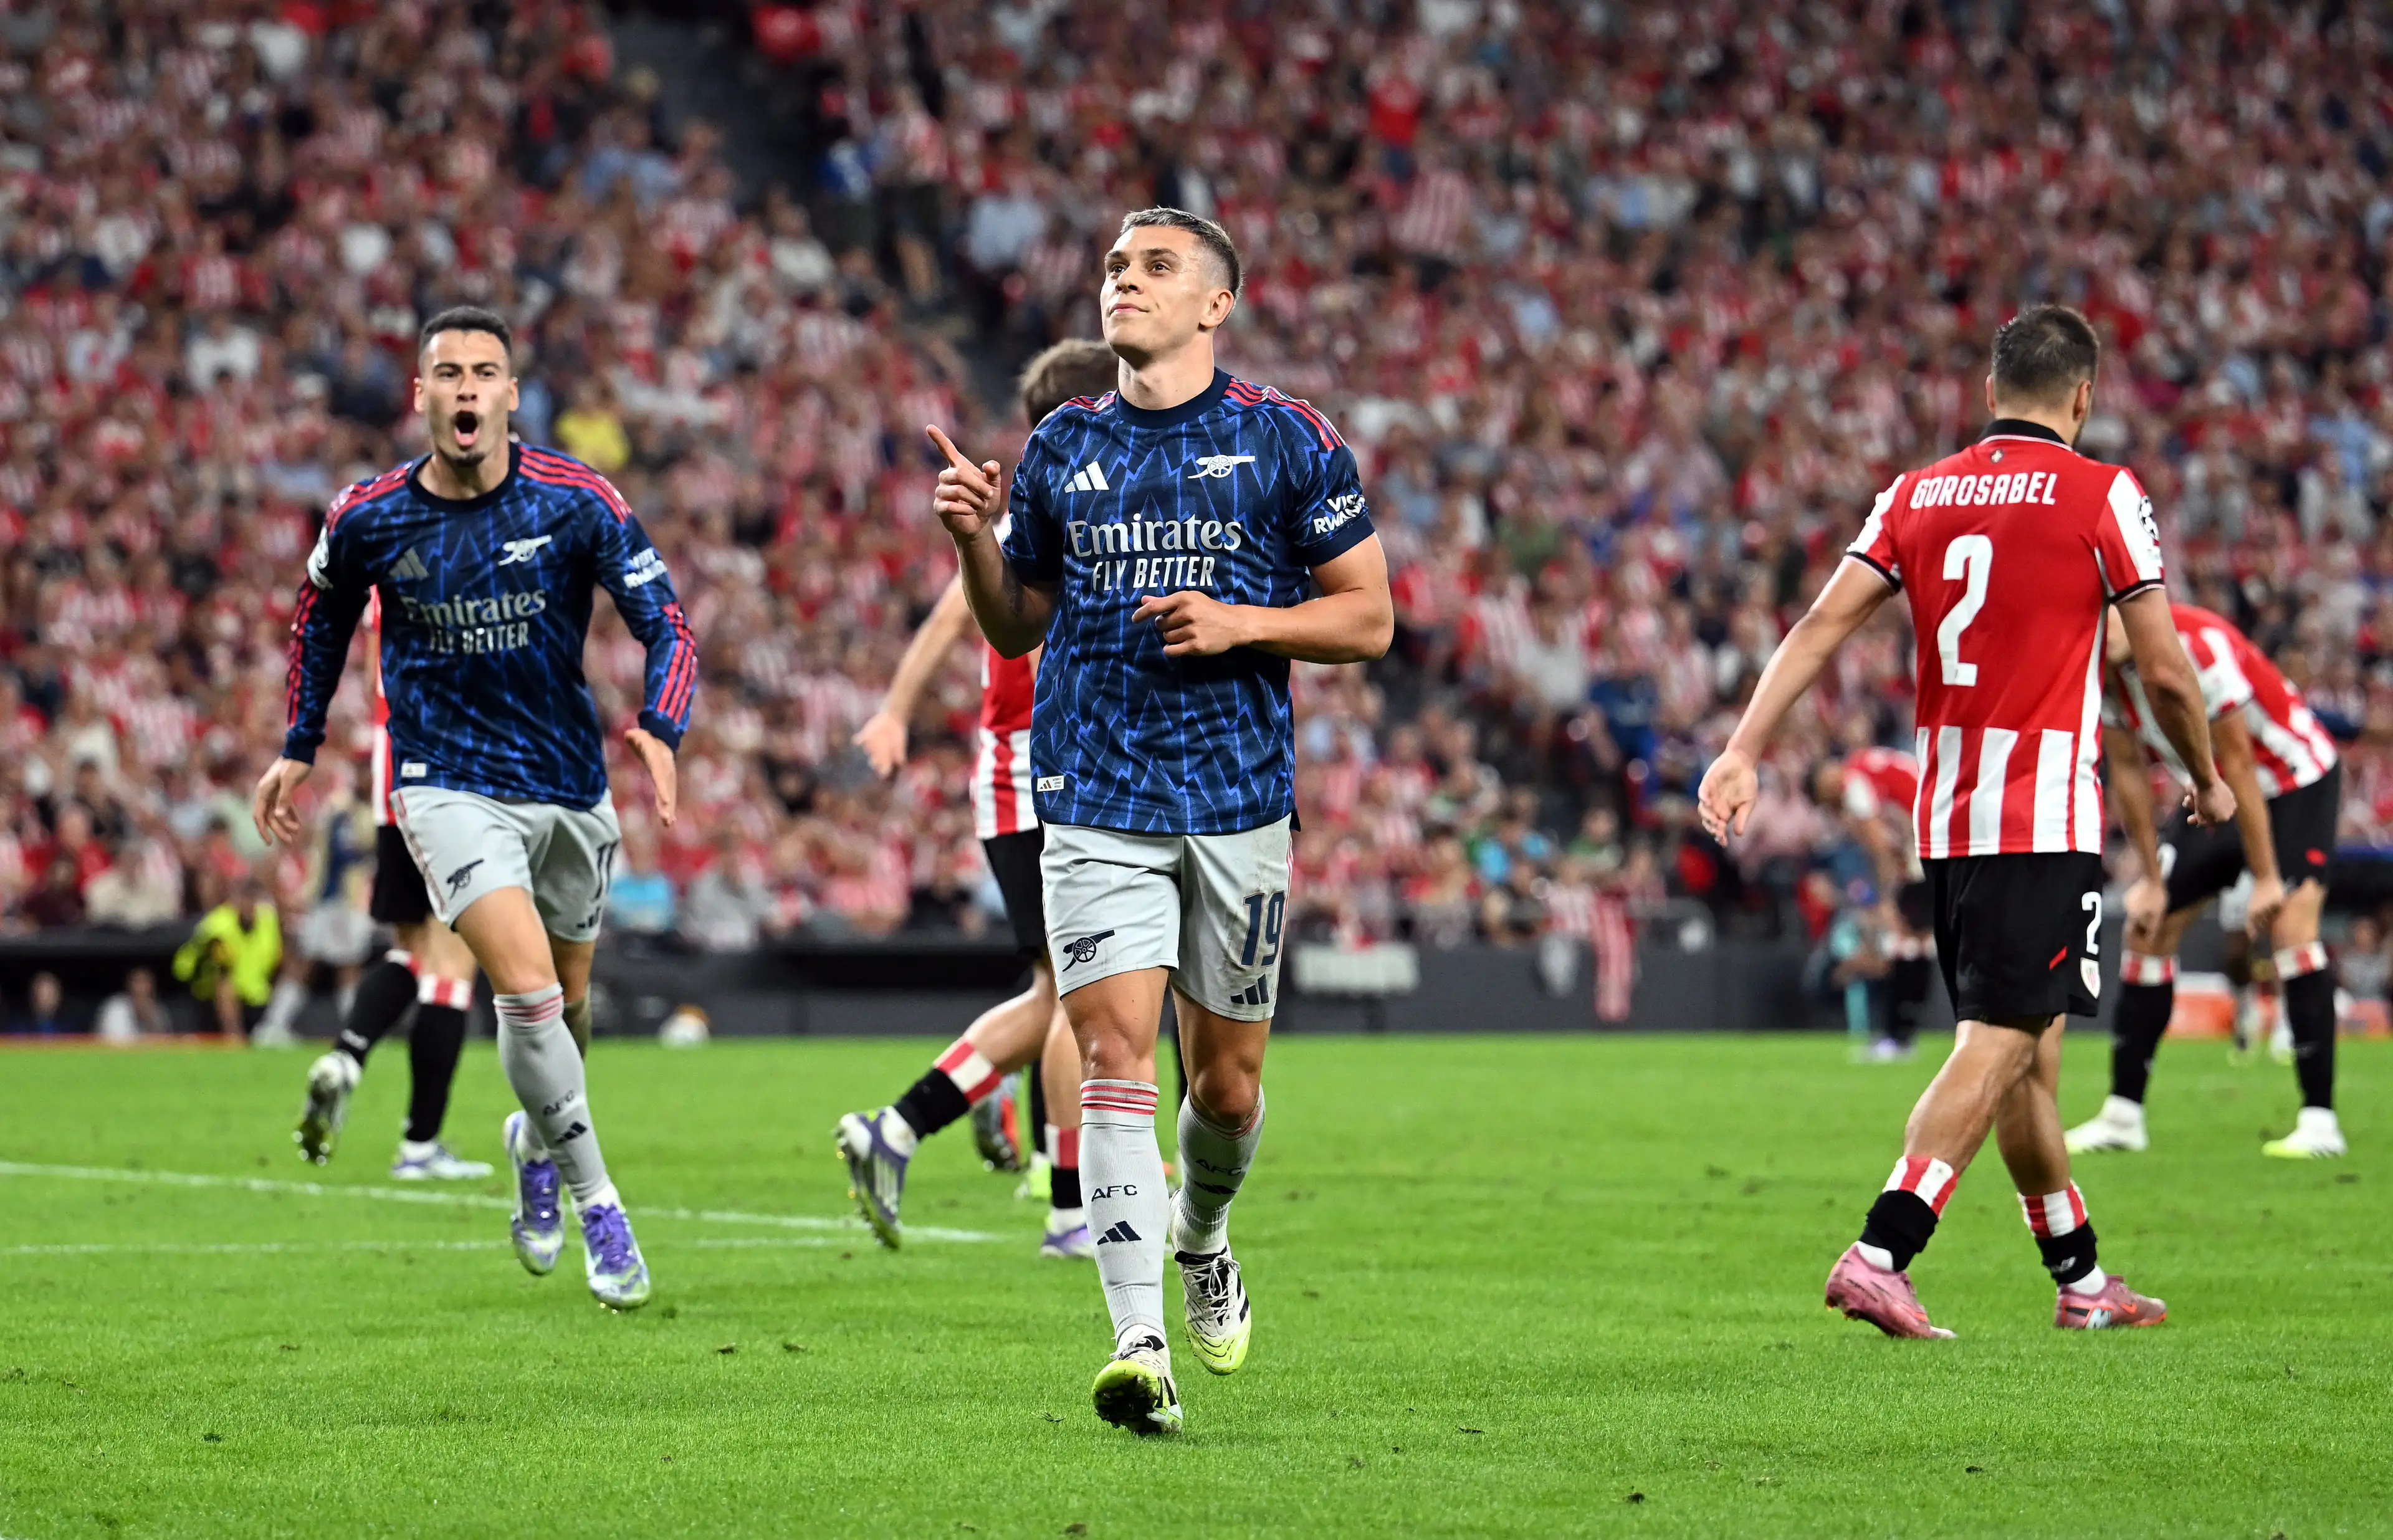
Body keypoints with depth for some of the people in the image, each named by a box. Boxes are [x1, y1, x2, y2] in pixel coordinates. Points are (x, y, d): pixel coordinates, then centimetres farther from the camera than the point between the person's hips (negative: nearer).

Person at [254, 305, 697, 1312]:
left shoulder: (576, 502, -11)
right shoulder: (368, 520, -8)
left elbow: (665, 621, -10)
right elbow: (322, 617, 13)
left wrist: (660, 731, -28)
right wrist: (299, 748, 16)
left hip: (568, 787, 2)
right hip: (449, 785, -2)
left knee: (565, 1000, 16)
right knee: (526, 988, -20)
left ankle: (537, 1143, 47)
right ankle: (597, 1205, -7)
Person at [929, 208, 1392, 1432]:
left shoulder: (1288, 443, 1)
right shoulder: (1062, 449, 9)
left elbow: (1369, 618, 2)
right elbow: (1016, 629, 17)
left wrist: (1238, 623, -13)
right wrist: (976, 542, -3)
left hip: (1239, 801, -1)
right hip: (1094, 806, 1)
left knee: (1227, 1082, 8)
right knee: (1113, 1054, -14)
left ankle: (1202, 1238, 41)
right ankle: (1140, 1345, -20)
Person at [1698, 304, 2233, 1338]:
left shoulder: (1916, 495, 9)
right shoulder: (2101, 496, -5)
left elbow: (1820, 628, 0)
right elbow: (2164, 672, -2)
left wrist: (1742, 750, -4)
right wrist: (2208, 782, 14)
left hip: (1945, 818, 6)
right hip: (2046, 818, -6)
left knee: (2027, 1046, 16)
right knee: (1998, 1047, -9)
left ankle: (2080, 1280, 26)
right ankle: (1880, 1256, -23)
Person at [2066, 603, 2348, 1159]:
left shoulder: (2198, 646, -32)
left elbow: (2238, 765, -27)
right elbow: (2128, 773, 1)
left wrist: (2266, 879, -22)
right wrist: (2152, 879, 2)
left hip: (2297, 784, -7)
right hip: (2214, 796, 7)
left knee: (2289, 924, -23)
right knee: (2148, 928, 4)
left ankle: (2319, 1122, -22)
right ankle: (2122, 1116, 12)